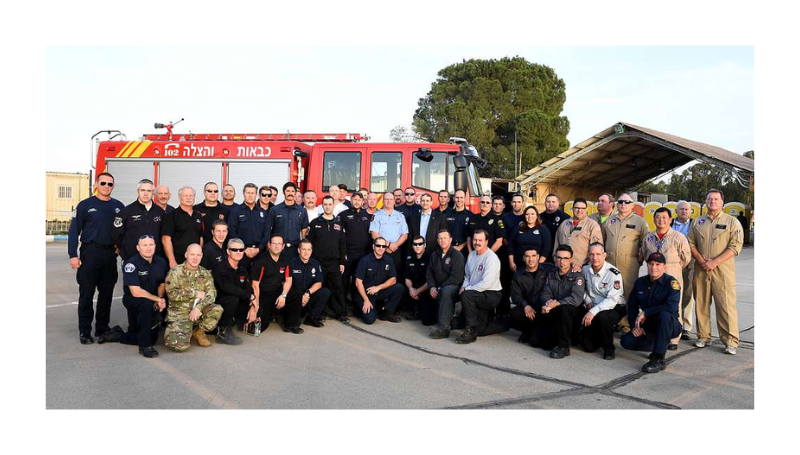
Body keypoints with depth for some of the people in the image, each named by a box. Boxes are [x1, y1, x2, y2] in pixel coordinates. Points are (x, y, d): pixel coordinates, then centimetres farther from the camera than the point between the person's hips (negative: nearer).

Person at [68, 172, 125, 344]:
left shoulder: (118, 206, 9)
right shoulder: (85, 205, -1)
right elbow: (74, 231, -3)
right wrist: (73, 255, -9)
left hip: (110, 254, 3)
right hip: (90, 252, -3)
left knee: (107, 293, 9)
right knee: (86, 293, 0)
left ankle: (102, 328, 20)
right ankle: (84, 331, 8)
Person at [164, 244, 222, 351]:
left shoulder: (205, 274, 7)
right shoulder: (175, 272, -2)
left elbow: (211, 294, -7)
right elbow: (171, 294, -16)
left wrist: (198, 307, -25)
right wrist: (195, 294, -15)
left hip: (198, 311, 3)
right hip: (179, 313, -3)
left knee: (217, 309, -27)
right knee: (180, 345, -26)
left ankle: (199, 331, 2)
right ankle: (188, 332, 13)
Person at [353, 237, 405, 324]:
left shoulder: (388, 261, 0)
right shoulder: (365, 260, -12)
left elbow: (393, 280, -1)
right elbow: (358, 282, -13)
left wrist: (378, 287, -15)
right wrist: (366, 300, -18)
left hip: (380, 292, 4)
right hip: (365, 293, -4)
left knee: (399, 288, -19)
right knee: (369, 319, -25)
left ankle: (386, 312, -4)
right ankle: (362, 308, 10)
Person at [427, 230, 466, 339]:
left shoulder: (457, 255, -6)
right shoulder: (434, 256, 16)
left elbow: (456, 278, -15)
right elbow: (429, 274, 13)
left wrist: (440, 288, -18)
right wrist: (432, 287, -7)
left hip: (453, 286, -7)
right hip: (438, 289, 7)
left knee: (446, 291, -39)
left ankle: (444, 328, -42)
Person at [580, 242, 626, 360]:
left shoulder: (614, 273, -19)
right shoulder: (585, 269, -1)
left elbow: (612, 300, -27)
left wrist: (593, 312, -34)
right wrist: (588, 301, -6)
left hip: (614, 308, -5)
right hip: (593, 307, 5)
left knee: (602, 317, -40)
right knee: (588, 346, -4)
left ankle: (609, 349, -14)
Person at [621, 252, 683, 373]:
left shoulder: (671, 282, -15)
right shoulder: (640, 282, 3)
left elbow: (672, 307, -30)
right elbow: (632, 306, 11)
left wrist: (645, 313, -24)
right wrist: (635, 325, -3)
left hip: (670, 325, -5)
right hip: (648, 327, 6)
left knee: (664, 315, -39)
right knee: (626, 341, -16)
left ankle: (658, 360, -30)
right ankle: (661, 346, 11)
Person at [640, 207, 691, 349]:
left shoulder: (678, 237, -4)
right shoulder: (648, 238, 10)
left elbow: (686, 257, 1)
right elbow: (643, 255, 23)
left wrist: (674, 268, 4)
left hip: (672, 277, -4)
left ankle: (673, 339, 7)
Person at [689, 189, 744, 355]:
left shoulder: (732, 222, 2)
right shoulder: (698, 222, 13)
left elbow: (736, 246, -6)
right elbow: (691, 243, 10)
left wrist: (714, 262, -14)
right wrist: (701, 260, -6)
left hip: (722, 270, -3)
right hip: (701, 270, 4)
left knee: (726, 306, -5)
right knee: (701, 304, 8)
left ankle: (730, 342, 1)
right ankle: (703, 337, 18)